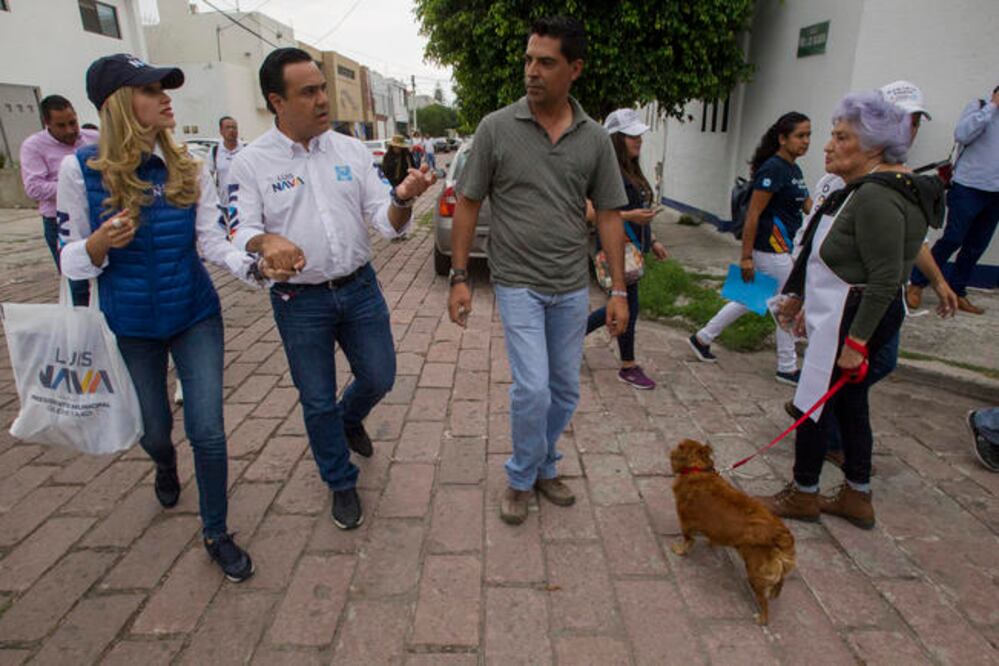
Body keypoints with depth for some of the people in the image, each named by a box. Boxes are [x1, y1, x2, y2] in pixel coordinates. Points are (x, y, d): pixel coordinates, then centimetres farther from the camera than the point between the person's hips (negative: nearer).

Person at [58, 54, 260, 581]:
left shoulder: (188, 168, -5)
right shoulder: (81, 170, -10)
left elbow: (211, 241, -9)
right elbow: (71, 259, -5)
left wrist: (251, 265, -27)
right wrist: (99, 244, -27)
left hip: (196, 317, 1)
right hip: (130, 328, 0)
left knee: (207, 430, -2)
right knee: (154, 429, 18)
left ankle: (216, 533, 20)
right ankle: (166, 468, 57)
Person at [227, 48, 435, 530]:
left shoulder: (351, 150, 1)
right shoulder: (251, 163, -6)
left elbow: (387, 222, -1)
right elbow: (241, 232, -8)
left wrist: (402, 198, -24)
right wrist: (267, 241, -32)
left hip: (360, 288, 3)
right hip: (300, 301, -2)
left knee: (379, 378, 12)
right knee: (317, 401, 9)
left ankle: (349, 418, 49)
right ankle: (342, 484, 33)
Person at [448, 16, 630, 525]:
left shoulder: (595, 138, 2)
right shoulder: (496, 127, -5)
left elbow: (608, 215, 3)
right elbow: (468, 205, -1)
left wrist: (619, 290, 0)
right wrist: (458, 278, -5)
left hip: (573, 288, 4)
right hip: (518, 285, -3)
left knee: (565, 391, 12)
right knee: (533, 389, -9)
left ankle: (543, 467, 36)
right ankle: (521, 479, 18)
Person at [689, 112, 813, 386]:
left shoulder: (794, 170, 13)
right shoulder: (773, 168, -16)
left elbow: (810, 208, 17)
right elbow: (753, 214, -20)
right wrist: (746, 257, -21)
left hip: (783, 248, 9)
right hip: (771, 249, -9)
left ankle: (702, 338, 26)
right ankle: (787, 368, 18)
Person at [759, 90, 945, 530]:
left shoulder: (878, 197, -21)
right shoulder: (865, 188, 11)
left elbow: (885, 280, -24)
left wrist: (856, 341, -23)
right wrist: (802, 296, 22)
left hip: (856, 319, -10)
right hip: (842, 313, 10)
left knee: (813, 405, 2)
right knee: (849, 404, 17)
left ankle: (803, 495, 20)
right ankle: (857, 498, 31)